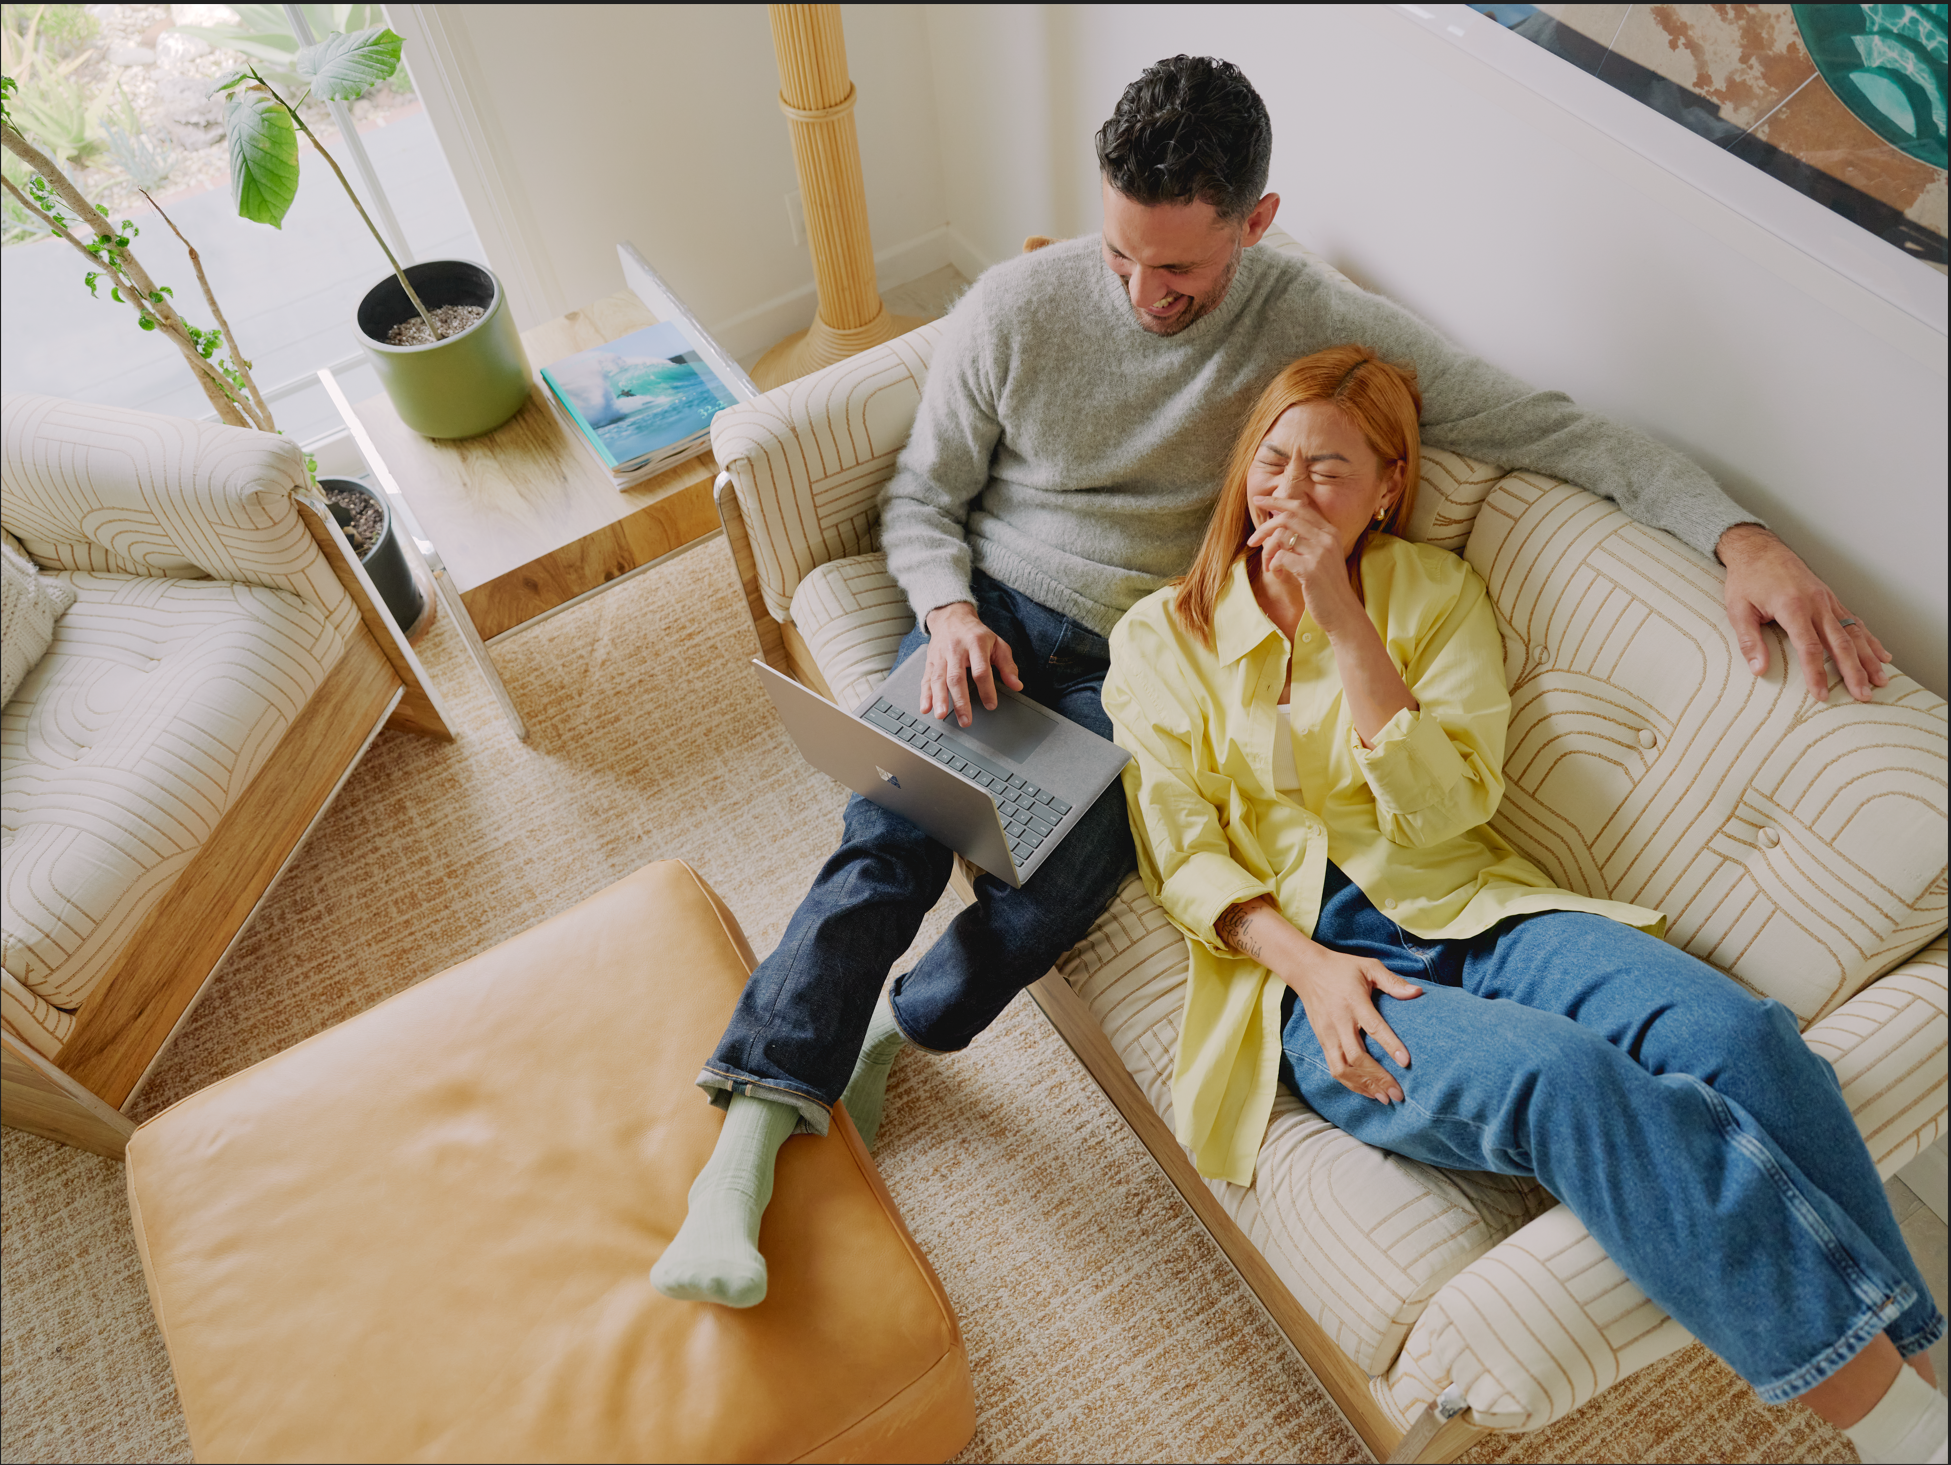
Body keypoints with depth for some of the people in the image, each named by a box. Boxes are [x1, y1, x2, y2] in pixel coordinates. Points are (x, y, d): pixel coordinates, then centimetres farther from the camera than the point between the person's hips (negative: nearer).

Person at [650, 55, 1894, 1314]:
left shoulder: (1326, 330, -7)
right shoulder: (1018, 306, -4)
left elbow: (1549, 427, -7)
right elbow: (921, 497, 5)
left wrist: (1741, 535, -20)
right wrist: (949, 613, -16)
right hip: (989, 612, 1)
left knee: (1069, 878, -28)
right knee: (891, 838, -25)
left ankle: (882, 1035, -1)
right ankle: (747, 1141, -21)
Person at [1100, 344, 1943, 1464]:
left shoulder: (1437, 593, 14)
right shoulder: (1165, 634, 11)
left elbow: (1445, 808, -1)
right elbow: (1180, 849, 1)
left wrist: (1344, 620, -8)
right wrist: (1308, 964, -16)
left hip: (1469, 913, 3)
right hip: (1308, 954, -2)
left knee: (1745, 1037, -27)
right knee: (1565, 1075, -33)